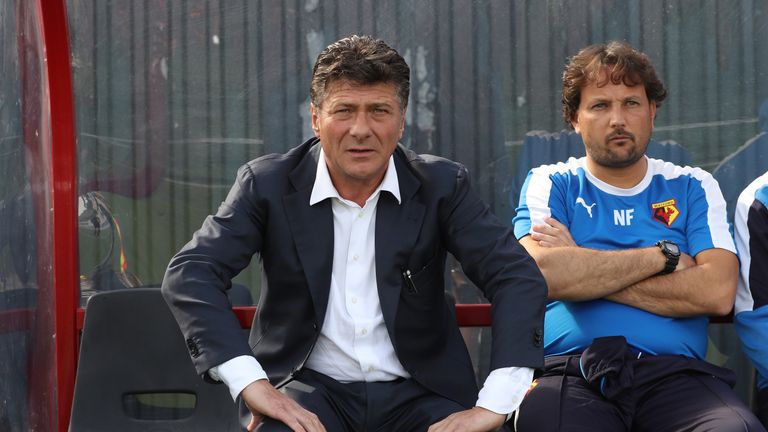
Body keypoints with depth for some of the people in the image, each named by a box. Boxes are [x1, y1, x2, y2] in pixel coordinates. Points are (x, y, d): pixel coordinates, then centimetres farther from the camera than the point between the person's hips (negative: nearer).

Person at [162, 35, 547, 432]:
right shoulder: (269, 184, -2)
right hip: (309, 388, -2)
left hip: (417, 394, 2)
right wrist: (250, 382, -25)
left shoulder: (441, 186, 0)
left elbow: (519, 277, -7)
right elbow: (189, 274, -10)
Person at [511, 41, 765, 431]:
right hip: (570, 372, -1)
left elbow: (716, 293, -1)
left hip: (675, 373, 1)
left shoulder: (691, 188, 17)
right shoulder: (550, 185, 15)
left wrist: (585, 273, -2)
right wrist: (663, 256, -1)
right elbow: (540, 274, -7)